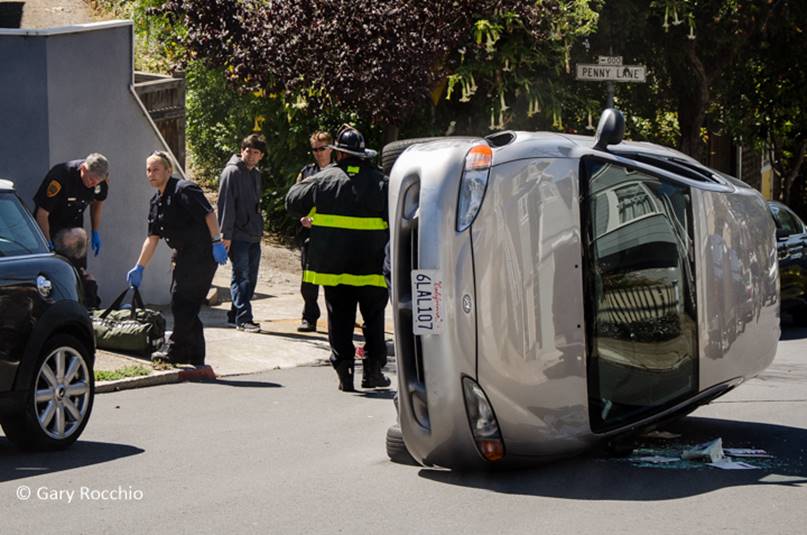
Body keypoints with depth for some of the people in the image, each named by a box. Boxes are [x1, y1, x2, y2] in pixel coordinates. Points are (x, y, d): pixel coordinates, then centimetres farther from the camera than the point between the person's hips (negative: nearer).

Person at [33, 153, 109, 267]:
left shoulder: (102, 180, -16)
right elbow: (42, 214, -29)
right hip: (51, 226, -5)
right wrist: (48, 244, -32)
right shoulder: (60, 177, -33)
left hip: (74, 225, 5)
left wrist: (95, 232, 7)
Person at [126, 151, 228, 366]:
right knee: (186, 306, 10)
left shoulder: (184, 190, -13)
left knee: (182, 302, -8)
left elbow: (209, 214, -20)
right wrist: (139, 268, 18)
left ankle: (176, 351, 2)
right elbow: (152, 238, 19)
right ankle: (195, 358, 16)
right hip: (184, 256, 10)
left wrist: (217, 242, -26)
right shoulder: (156, 202, 15)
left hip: (202, 254, -9)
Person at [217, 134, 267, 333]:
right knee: (241, 277, -8)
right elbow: (225, 204, -13)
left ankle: (235, 315, 19)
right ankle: (243, 318, -6)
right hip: (238, 236, -8)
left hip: (254, 236, 8)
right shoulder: (232, 172, -9)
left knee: (250, 278, 10)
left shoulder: (256, 174, 17)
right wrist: (226, 234, -17)